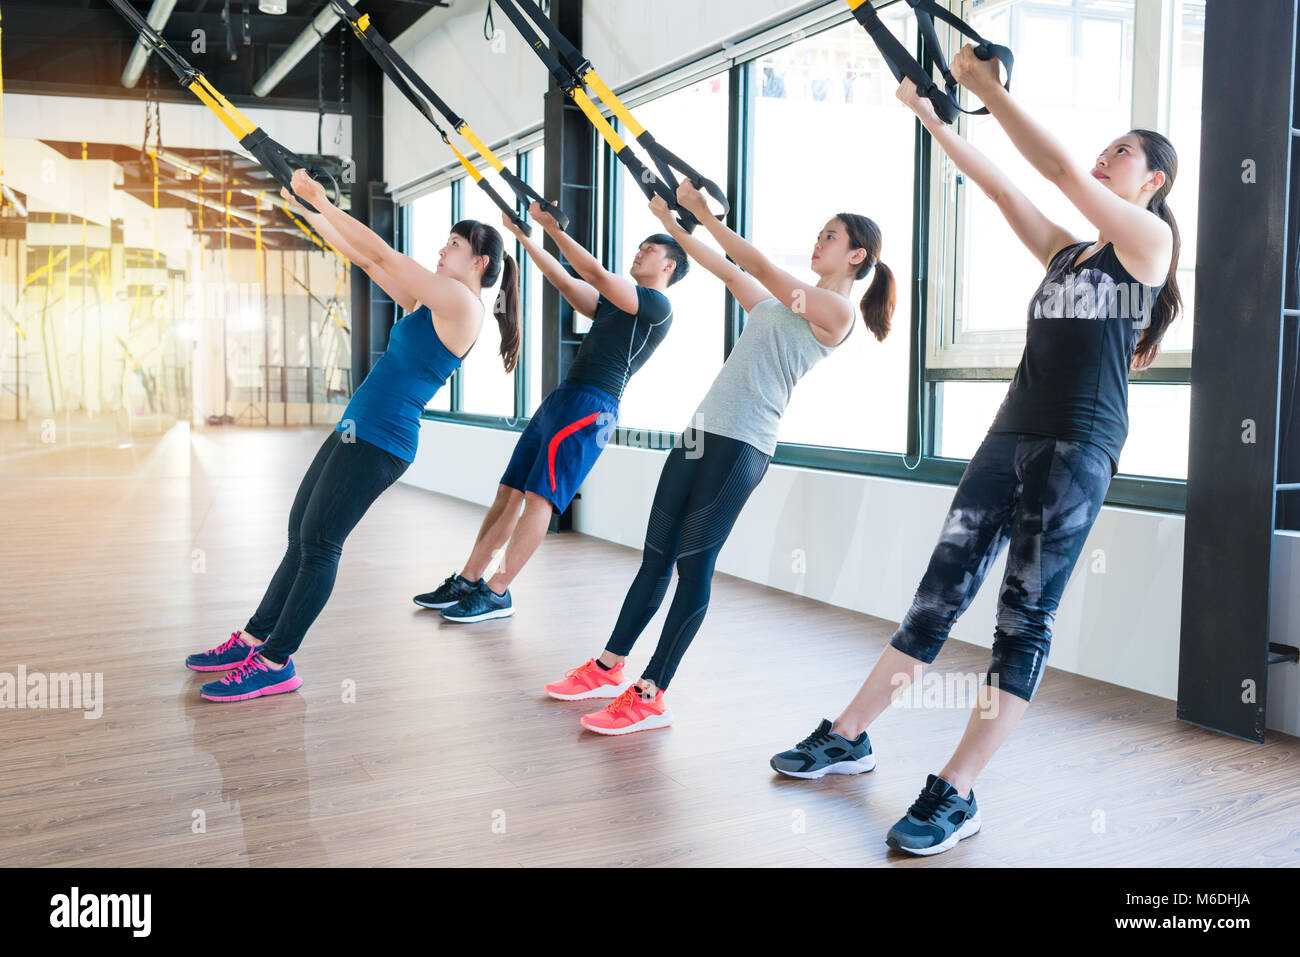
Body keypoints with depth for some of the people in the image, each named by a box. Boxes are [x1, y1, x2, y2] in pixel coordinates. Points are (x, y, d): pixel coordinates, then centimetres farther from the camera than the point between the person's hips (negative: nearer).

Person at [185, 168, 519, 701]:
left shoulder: (462, 304, -10)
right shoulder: (428, 302, 17)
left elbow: (381, 255, -13)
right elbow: (364, 260, 20)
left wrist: (322, 201, -7)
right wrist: (308, 209, 18)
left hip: (381, 438, -9)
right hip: (355, 431, 10)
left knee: (318, 542, -7)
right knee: (300, 534, 13)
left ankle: (275, 664, 1)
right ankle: (255, 638, 23)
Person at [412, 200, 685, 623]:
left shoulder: (657, 305, -2)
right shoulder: (615, 304, 26)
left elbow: (596, 275, -12)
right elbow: (566, 282, 22)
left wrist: (552, 226, -10)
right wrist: (524, 234, 18)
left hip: (590, 407, -9)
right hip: (561, 399, 9)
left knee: (539, 498, -13)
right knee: (509, 493, 6)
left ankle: (496, 594, -9)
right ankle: (466, 582, 10)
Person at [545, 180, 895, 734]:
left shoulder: (837, 311, -3)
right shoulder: (779, 301, 22)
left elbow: (760, 268, -9)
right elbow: (728, 271, 25)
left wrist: (704, 212, -6)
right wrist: (672, 220, 21)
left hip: (742, 446, -8)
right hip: (702, 431, 8)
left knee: (693, 566, -8)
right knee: (656, 558, 10)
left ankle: (649, 697, -2)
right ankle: (608, 669, 19)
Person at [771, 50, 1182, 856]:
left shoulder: (1150, 240, 3)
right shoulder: (1065, 252, 20)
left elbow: (1061, 169, -7)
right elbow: (1001, 188, 16)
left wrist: (991, 89, -4)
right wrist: (932, 113, 12)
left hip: (1081, 446, -6)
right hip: (1011, 434, 6)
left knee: (1026, 615, -7)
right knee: (941, 591, 5)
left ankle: (956, 797, -5)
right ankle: (848, 738, 11)